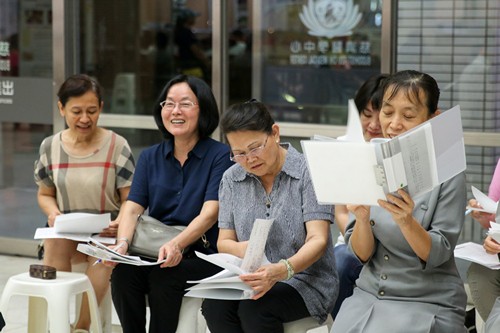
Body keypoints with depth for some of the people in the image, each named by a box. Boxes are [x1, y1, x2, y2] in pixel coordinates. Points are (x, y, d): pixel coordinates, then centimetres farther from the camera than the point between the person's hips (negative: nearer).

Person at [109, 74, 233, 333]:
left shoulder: (220, 155, -3)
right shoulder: (150, 157, 12)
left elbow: (209, 214, -15)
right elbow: (132, 208, 1)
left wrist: (177, 244, -33)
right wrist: (123, 243, -21)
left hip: (203, 256, -4)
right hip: (153, 253, 4)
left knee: (163, 276, -32)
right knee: (122, 272, -26)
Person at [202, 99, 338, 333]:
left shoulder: (308, 173, -8)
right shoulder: (231, 179, 7)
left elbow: (317, 240, -15)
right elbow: (224, 242, 8)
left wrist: (282, 270, -36)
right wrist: (241, 249, -18)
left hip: (305, 280, -4)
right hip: (250, 280, 4)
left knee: (254, 309, -34)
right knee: (214, 306, -28)